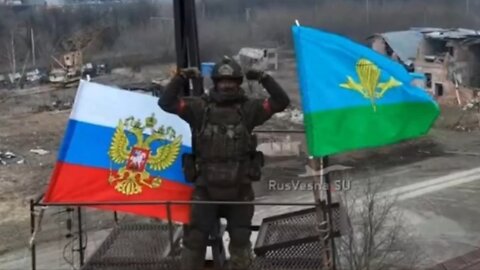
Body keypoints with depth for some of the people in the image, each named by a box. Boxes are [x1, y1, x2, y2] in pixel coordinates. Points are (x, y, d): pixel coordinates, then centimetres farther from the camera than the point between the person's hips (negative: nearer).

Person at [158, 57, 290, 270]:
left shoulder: (248, 108, -2)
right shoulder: (200, 107, -3)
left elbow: (281, 102, -9)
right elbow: (166, 103, -7)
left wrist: (264, 78, -19)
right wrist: (181, 78, -17)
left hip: (239, 188, 1)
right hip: (206, 187, 0)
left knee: (240, 239, 16)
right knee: (195, 238, 7)